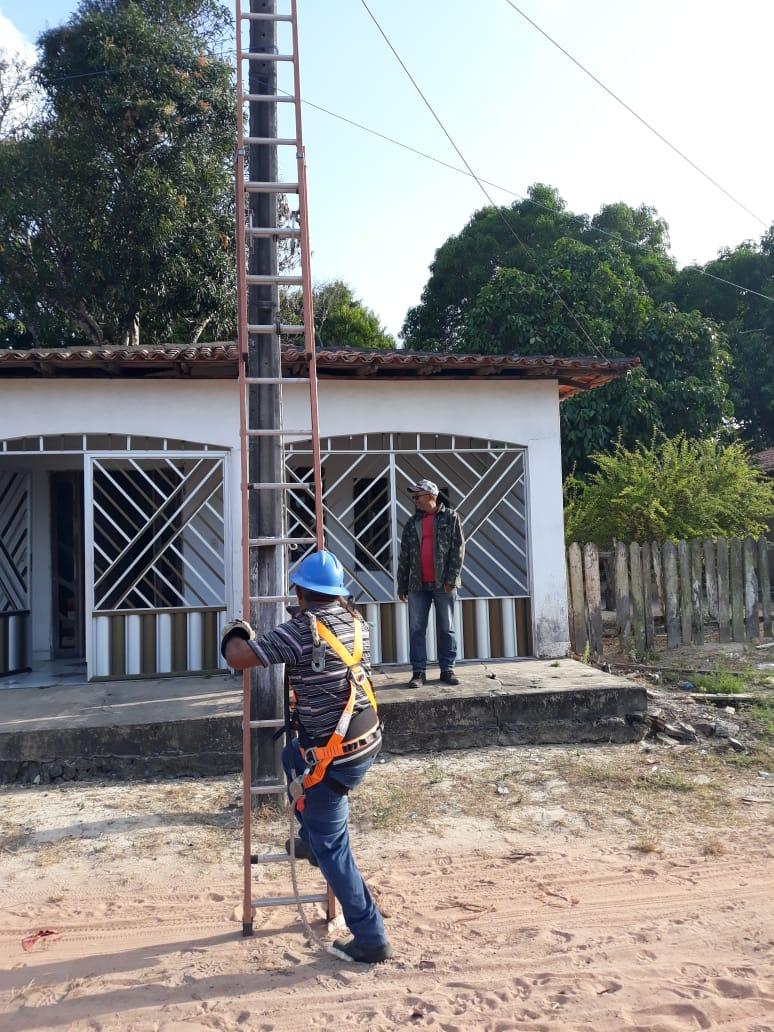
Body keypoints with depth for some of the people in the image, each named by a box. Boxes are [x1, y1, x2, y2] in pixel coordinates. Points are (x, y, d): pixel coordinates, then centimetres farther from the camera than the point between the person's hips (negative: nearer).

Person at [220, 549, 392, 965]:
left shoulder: (301, 631, -20)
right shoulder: (356, 622, 1)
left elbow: (237, 657, -19)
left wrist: (235, 632, 2)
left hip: (333, 758, -7)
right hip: (368, 743, 8)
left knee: (332, 849, 9)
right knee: (292, 758, 32)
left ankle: (370, 940, 17)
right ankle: (311, 840, 44)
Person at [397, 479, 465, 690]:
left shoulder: (450, 518, 2)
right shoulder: (412, 523, 13)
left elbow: (458, 549, -4)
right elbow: (404, 556, 13)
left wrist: (451, 579, -12)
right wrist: (402, 585, 8)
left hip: (443, 585, -3)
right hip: (418, 585, 3)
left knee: (446, 628, 4)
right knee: (416, 629, 1)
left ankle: (447, 670, 14)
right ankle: (418, 672, 7)